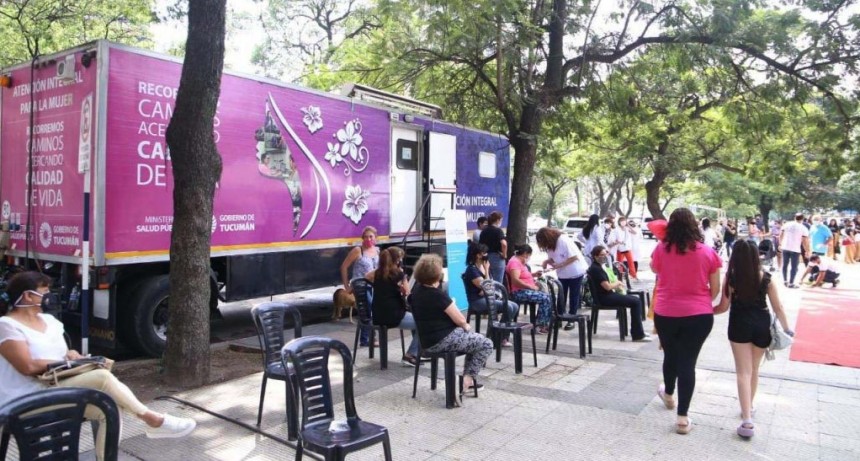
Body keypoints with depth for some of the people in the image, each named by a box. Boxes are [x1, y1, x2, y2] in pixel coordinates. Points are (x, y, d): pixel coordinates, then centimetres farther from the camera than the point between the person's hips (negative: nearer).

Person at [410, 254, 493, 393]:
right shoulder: (437, 295, -24)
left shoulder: (417, 288, 0)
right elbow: (460, 320, -18)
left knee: (474, 338, 26)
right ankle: (468, 378, 6)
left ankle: (467, 376, 26)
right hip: (441, 340, -10)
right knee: (486, 344, 2)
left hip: (428, 339, 10)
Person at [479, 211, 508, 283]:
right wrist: (504, 254, -13)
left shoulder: (484, 231, 8)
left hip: (486, 258, 6)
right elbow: (504, 244, -26)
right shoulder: (498, 230, -11)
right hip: (496, 258, -6)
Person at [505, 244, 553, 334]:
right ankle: (541, 325, -12)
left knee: (548, 297, 4)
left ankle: (548, 322, 5)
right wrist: (531, 286, -23)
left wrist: (534, 275, 17)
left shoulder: (521, 262, 17)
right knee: (545, 298, -18)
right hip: (519, 292, -11)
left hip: (526, 290, 11)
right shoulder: (515, 262, -16)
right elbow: (515, 280, -27)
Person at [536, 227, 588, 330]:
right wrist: (546, 261, -18)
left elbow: (574, 257, -26)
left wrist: (559, 265, -27)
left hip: (575, 272, -6)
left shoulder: (564, 241, -26)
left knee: (573, 296, 5)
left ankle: (571, 320, 14)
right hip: (562, 274, 7)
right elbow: (553, 258, 5)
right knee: (561, 296, 7)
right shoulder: (550, 245, -3)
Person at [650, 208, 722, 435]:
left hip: (665, 314, 1)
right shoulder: (708, 252, -6)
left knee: (670, 356, 21)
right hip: (699, 315, -1)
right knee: (688, 362, 3)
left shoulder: (661, 249, -7)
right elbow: (715, 288, 2)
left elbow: (654, 269, 15)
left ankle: (669, 395, 46)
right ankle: (682, 418, 6)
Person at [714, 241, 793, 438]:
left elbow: (724, 307, -4)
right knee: (754, 370, 22)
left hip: (740, 325, -3)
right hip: (762, 325, 3)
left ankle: (747, 421, -10)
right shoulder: (766, 278, -2)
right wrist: (786, 328, 16)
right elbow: (778, 307, 3)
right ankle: (749, 407, 40)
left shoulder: (731, 277, -8)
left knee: (743, 372, -1)